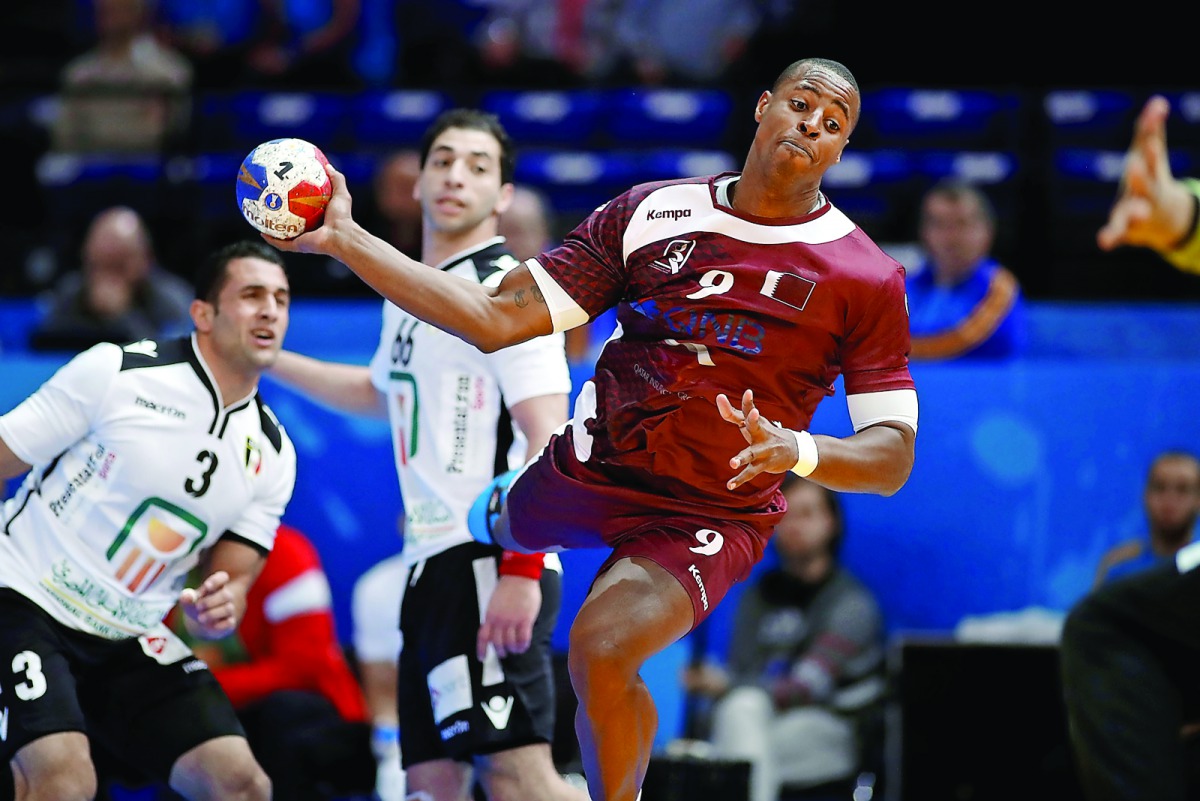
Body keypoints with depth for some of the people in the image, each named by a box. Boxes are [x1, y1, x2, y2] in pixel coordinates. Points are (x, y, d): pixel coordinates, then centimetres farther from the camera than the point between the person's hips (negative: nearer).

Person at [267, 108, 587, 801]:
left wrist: (520, 571, -25)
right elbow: (382, 391, 43)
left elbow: (550, 440, -16)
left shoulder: (508, 289, -7)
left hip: (489, 562, -9)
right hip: (433, 564, 9)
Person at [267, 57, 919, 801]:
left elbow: (893, 455, -11)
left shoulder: (866, 278, -11)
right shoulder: (651, 213, -4)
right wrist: (345, 239, -12)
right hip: (589, 473, 5)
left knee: (600, 649, -28)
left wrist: (795, 451, -32)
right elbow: (497, 320, -6)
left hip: (710, 517, -4)